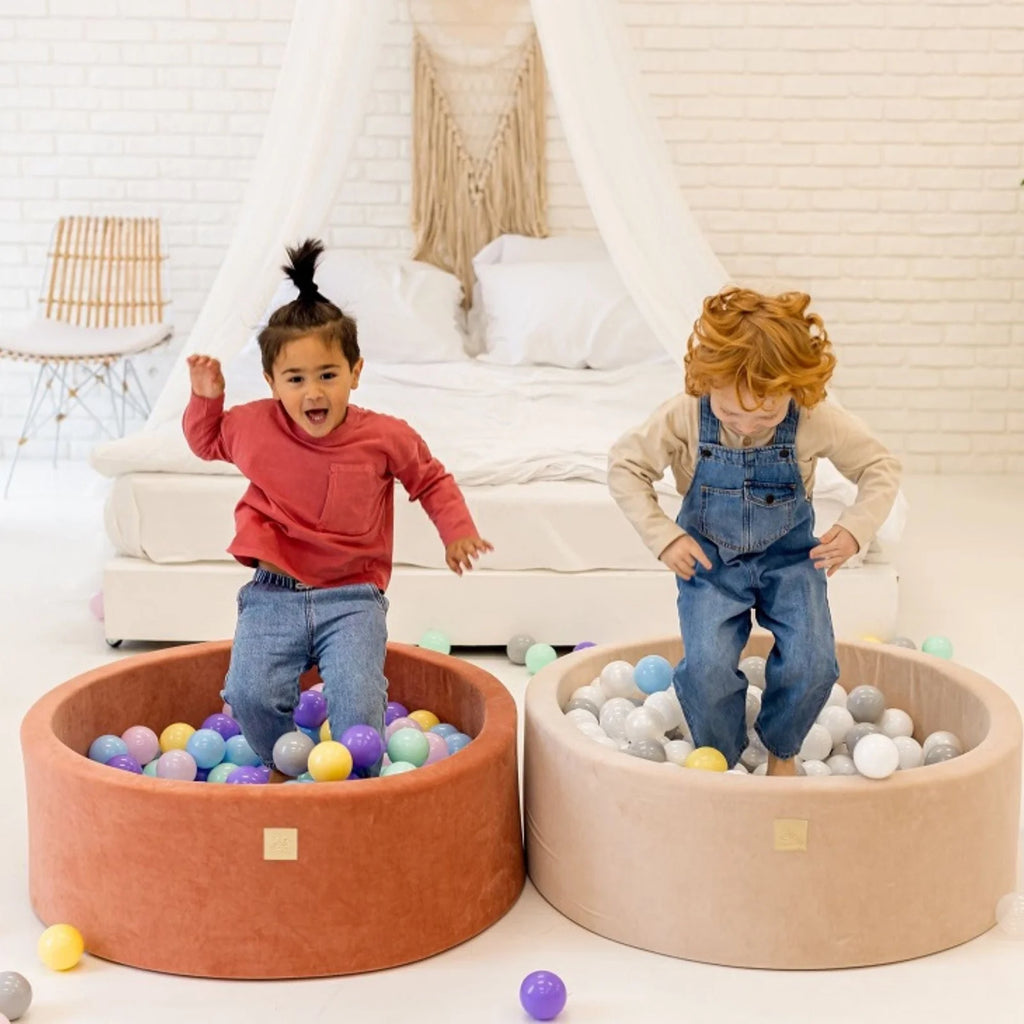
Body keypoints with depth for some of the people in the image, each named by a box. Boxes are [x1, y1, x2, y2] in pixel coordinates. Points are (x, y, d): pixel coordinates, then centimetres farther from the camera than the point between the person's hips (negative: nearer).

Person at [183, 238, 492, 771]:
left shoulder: (385, 437, -5)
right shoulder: (252, 426, -1)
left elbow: (431, 479, 13)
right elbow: (206, 442, 22)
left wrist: (456, 531, 2)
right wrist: (205, 397, 4)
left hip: (352, 597, -1)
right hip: (275, 593, 1)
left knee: (358, 702, -21)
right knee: (251, 695, -18)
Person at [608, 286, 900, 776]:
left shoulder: (817, 421, -22)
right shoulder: (683, 416, -23)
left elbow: (881, 467, -7)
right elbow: (624, 465, -9)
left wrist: (855, 529, -21)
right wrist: (663, 536, -15)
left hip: (789, 555, 1)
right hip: (710, 556, 0)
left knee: (811, 665, -15)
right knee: (707, 668, -19)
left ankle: (781, 750, 18)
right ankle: (719, 762, 11)